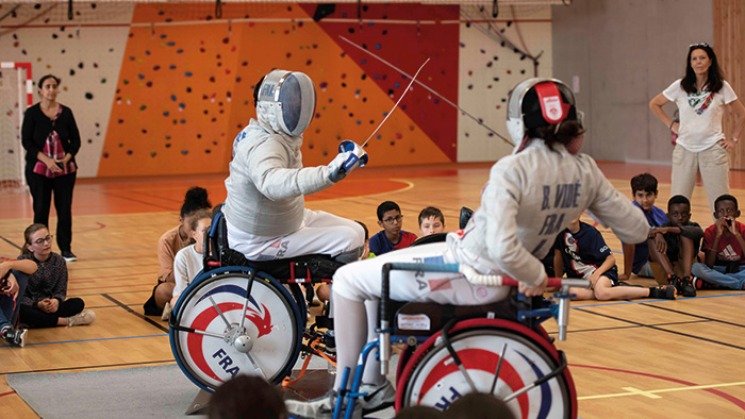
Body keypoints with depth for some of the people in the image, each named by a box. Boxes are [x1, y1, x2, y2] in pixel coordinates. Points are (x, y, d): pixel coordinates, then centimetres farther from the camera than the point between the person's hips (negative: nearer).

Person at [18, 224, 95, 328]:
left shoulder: (59, 261, -1)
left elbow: (61, 291, 0)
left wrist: (56, 301, -23)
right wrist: (37, 305, -29)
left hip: (49, 307, 3)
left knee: (78, 303, -19)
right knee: (19, 310, -38)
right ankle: (67, 321, -31)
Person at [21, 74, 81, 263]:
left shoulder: (66, 112, 4)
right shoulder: (32, 113, -2)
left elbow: (75, 140, 5)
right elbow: (26, 141, -7)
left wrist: (67, 158, -12)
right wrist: (46, 159, -18)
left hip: (65, 169, 2)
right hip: (39, 169, -2)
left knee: (64, 210, 1)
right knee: (41, 210, 1)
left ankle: (66, 249, 9)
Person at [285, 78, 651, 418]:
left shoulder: (512, 170, -26)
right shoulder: (585, 172, -7)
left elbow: (502, 248, -37)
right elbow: (637, 230, 0)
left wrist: (536, 276, -19)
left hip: (466, 273, -8)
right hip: (499, 277, 8)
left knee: (348, 280, 9)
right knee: (375, 275, 28)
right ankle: (372, 385, 33)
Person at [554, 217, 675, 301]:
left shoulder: (590, 232, -12)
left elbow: (611, 258, -10)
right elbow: (558, 256, 10)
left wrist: (597, 274, -26)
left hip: (599, 269, -4)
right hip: (577, 276, 4)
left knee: (601, 293, -39)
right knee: (569, 293, -35)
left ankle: (654, 291, -28)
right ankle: (611, 289, -17)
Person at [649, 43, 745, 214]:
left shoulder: (722, 87, -2)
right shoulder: (680, 86, 0)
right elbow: (654, 104, 12)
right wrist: (671, 124, 4)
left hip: (713, 149, -2)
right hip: (684, 148, 2)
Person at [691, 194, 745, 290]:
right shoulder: (710, 232, -6)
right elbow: (708, 265, -16)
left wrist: (736, 234, -25)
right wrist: (718, 236, -23)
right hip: (718, 271, 1)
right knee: (695, 267, -32)